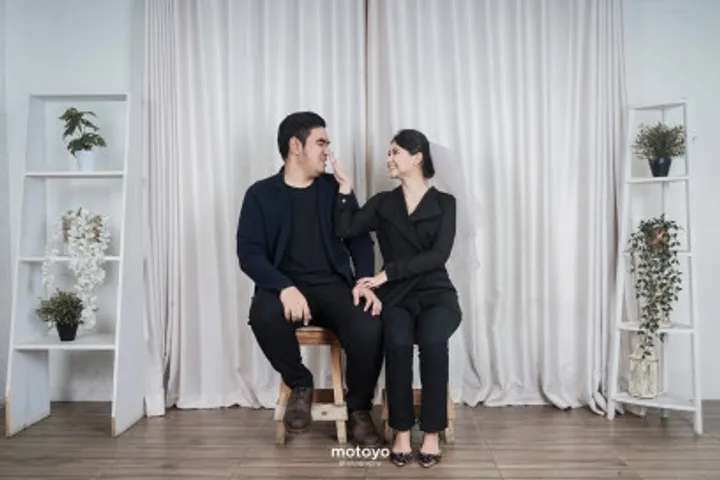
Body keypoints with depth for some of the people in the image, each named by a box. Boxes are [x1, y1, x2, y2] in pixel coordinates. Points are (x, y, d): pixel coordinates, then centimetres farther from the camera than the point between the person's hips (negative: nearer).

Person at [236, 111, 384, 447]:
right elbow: (249, 254, -6)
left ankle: (359, 410, 1)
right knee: (263, 317, -36)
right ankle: (300, 384, -3)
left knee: (370, 330, -28)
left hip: (333, 285, 2)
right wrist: (285, 288, -24)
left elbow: (360, 240, 7)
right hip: (286, 286, -1)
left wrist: (364, 281, -13)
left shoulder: (335, 188, 11)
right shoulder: (261, 194, 3)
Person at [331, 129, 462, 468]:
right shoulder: (382, 203, 12)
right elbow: (344, 231, -2)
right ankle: (401, 432, -16)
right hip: (396, 296, 1)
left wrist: (388, 273, -15)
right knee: (398, 342, -31)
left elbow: (438, 255, -9)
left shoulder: (444, 203, 5)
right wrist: (344, 186, -4)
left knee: (432, 341, -32)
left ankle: (432, 434, -18)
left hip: (436, 293, -1)